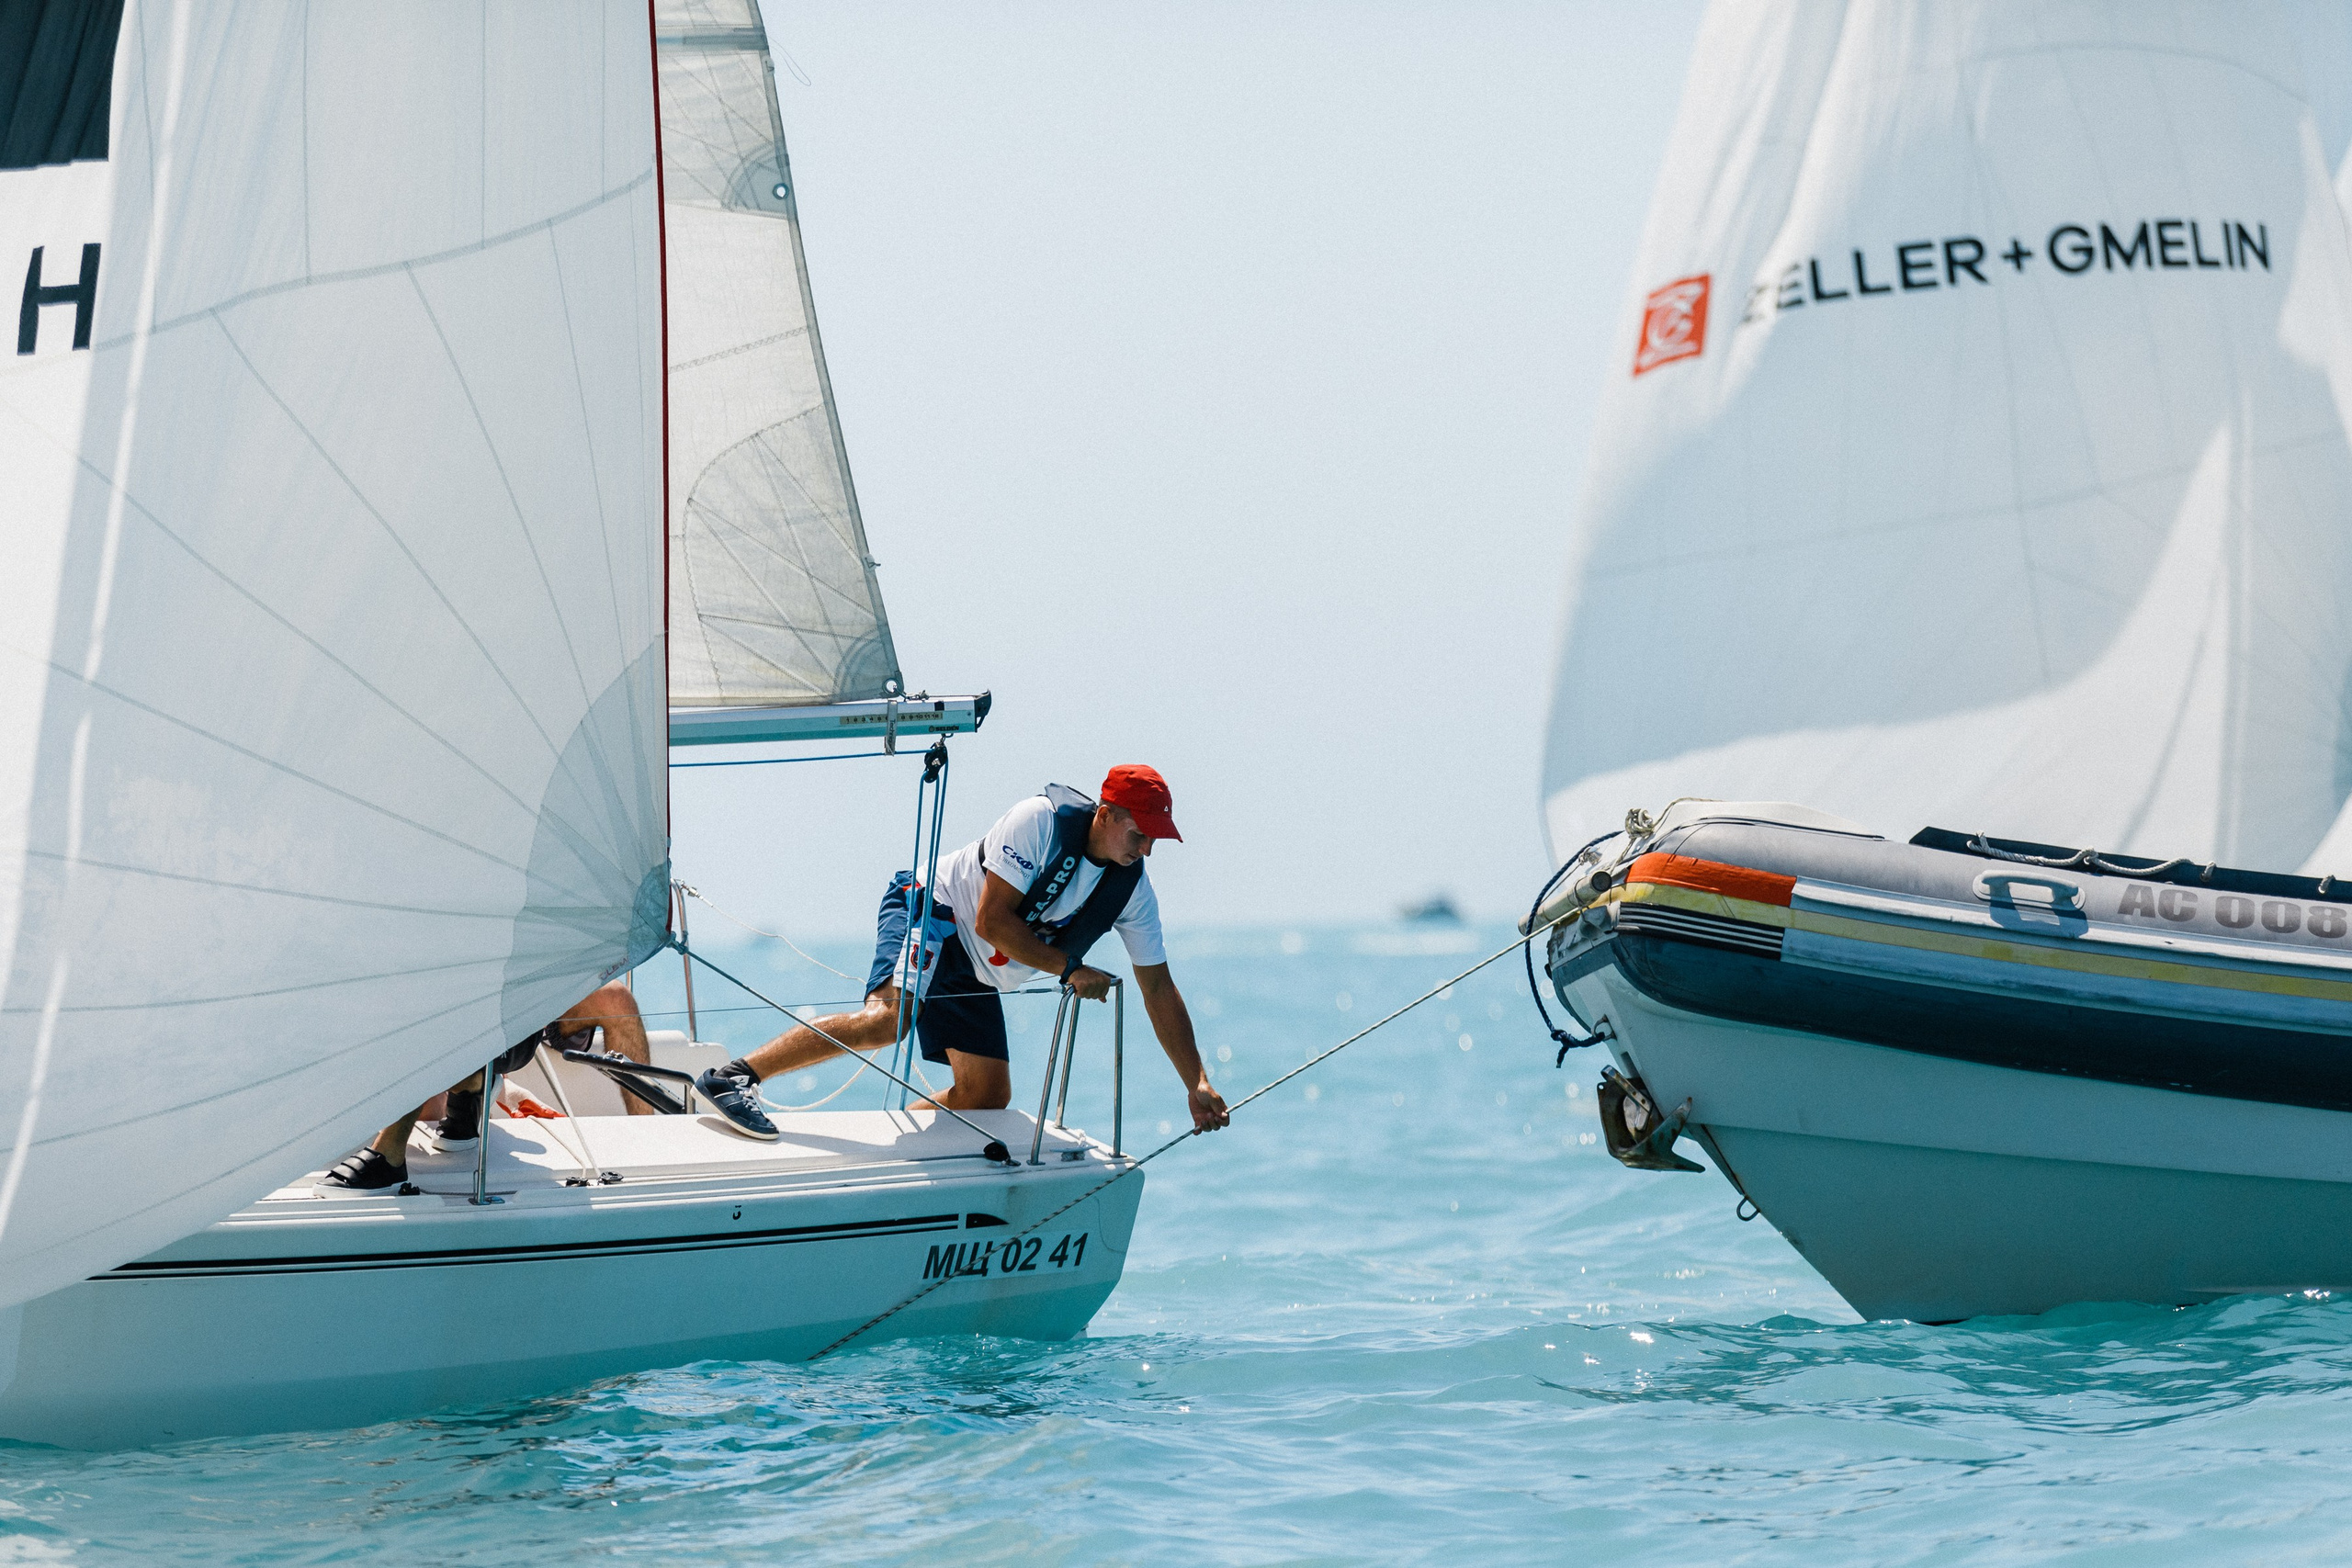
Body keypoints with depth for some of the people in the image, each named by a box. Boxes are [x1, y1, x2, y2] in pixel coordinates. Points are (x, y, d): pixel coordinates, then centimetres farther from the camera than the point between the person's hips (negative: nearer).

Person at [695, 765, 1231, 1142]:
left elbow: (1159, 990, 2)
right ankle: (734, 1077, -37)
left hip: (975, 975, 8)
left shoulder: (1131, 887, -4)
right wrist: (1069, 968, -22)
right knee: (890, 1018, -34)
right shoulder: (1041, 821, -23)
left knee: (988, 1097, -1)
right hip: (932, 912, -8)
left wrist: (1197, 1083, -1)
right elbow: (992, 920, -25)